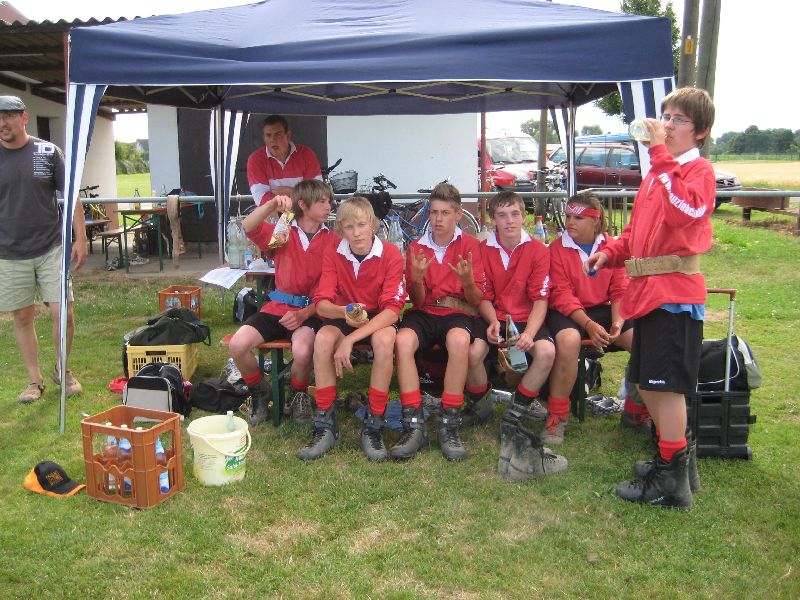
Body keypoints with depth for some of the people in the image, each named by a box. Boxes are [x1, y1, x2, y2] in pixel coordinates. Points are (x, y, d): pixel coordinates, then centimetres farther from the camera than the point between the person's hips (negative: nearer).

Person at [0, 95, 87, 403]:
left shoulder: (48, 152, -1)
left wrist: (80, 238, -3)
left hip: (51, 248, -1)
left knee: (63, 312, -4)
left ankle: (63, 368, 20)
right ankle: (35, 380, 21)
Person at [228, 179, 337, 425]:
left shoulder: (332, 241, 3)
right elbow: (248, 227, -12)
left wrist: (304, 314, -17)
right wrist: (272, 205, -28)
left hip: (310, 311, -2)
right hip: (277, 307, 3)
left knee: (302, 351, -34)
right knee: (237, 345, -21)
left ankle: (299, 396, 2)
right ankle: (260, 393, 10)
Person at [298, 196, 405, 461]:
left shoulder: (391, 255, -16)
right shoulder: (333, 256, -7)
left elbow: (392, 309, -22)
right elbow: (321, 303, -13)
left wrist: (350, 339, -31)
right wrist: (343, 312, -38)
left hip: (379, 319, -2)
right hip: (343, 318, 3)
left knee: (384, 339, -37)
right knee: (323, 338, -31)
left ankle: (373, 426, -23)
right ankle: (326, 425, -19)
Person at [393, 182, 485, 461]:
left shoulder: (470, 245, 4)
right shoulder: (417, 247, 8)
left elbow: (477, 301, 1)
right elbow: (418, 301, 6)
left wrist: (467, 280, -21)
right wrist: (417, 278, -16)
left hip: (458, 313, -1)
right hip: (424, 313, 2)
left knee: (459, 339, -38)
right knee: (403, 339, -33)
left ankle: (450, 425, -27)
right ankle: (414, 425, -28)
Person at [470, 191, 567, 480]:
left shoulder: (538, 250, -2)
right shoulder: (483, 250, 2)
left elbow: (540, 299, -6)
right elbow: (484, 297, 4)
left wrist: (529, 332, -22)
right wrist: (493, 321, -17)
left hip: (526, 319, 0)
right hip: (495, 317, 1)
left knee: (546, 351, -32)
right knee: (474, 351, -31)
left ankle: (513, 418, -14)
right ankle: (478, 406, -1)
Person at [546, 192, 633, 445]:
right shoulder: (558, 248, -3)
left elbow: (620, 291, 4)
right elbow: (562, 296, -10)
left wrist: (617, 322, -15)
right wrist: (589, 325, -22)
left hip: (602, 309, 4)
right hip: (567, 312, -3)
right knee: (569, 340, -38)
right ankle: (557, 417, -22)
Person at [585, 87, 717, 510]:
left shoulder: (699, 170, -5)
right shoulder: (656, 174, 21)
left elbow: (684, 210, -26)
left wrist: (661, 155, -23)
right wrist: (611, 253, 7)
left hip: (675, 291, -9)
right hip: (646, 291, 9)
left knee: (666, 384, -4)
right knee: (647, 384, 16)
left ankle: (672, 481, 8)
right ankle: (676, 455, 34)